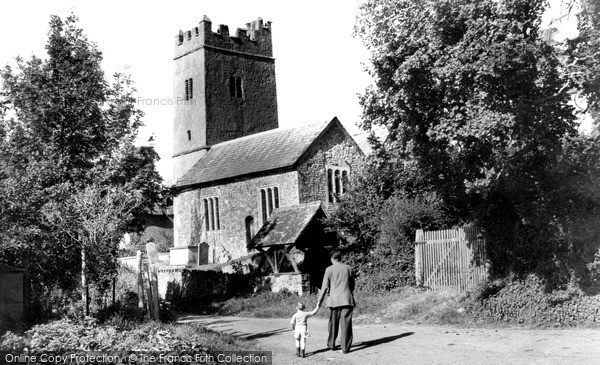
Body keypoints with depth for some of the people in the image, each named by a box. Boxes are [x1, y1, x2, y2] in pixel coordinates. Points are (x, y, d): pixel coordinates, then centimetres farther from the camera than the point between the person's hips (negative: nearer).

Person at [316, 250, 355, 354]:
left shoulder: (329, 269, -2)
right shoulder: (348, 268, 5)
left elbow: (325, 287, -4)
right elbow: (352, 285, 13)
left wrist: (319, 300, 3)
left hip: (334, 300, -1)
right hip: (347, 299, 1)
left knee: (333, 324, 14)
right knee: (346, 324, 1)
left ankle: (331, 344, 25)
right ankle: (345, 347, 0)